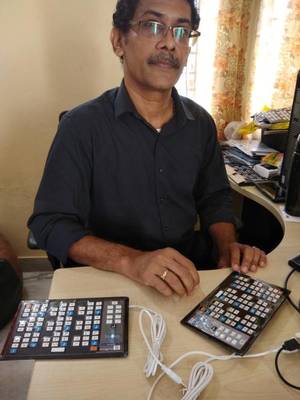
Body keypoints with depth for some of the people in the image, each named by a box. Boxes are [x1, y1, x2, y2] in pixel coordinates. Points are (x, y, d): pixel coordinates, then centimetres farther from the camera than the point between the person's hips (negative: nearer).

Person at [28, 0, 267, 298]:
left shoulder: (201, 123, 2)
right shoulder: (82, 126, -12)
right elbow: (49, 222, -14)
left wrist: (228, 245, -8)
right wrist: (131, 260, -29)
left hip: (194, 269, 5)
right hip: (113, 279, -4)